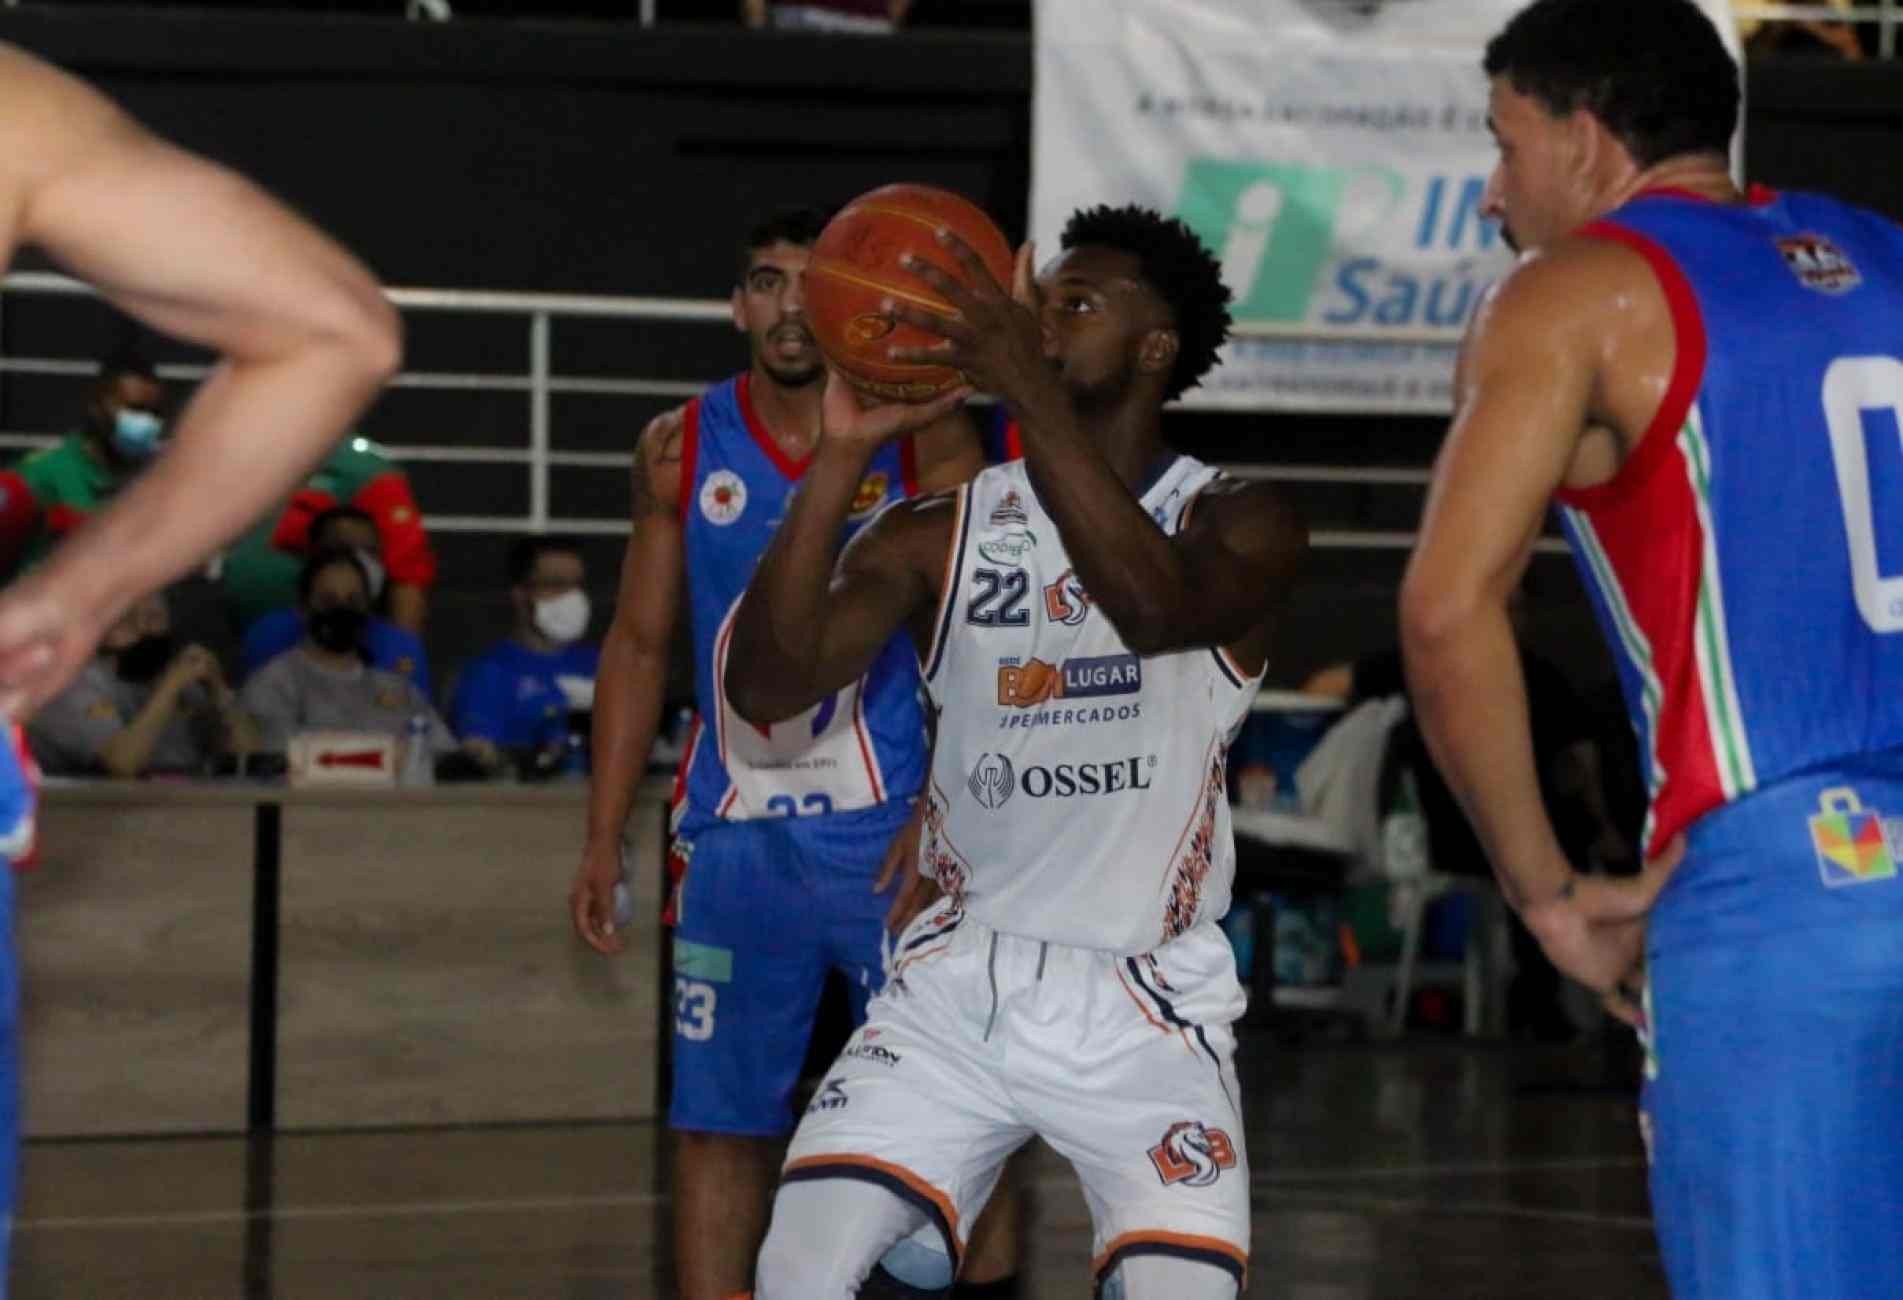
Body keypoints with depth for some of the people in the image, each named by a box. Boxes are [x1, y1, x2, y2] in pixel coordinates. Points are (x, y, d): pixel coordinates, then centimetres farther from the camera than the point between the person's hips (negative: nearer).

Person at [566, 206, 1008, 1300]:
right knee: (719, 1127, 4)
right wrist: (605, 838, 7)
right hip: (736, 834, 3)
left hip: (889, 831, -3)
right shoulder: (681, 449, 6)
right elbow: (640, 647, 12)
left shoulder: (924, 439, -2)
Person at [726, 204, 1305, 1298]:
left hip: (1147, 1004, -2)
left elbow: (1159, 607, -30)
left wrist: (1029, 389, -37)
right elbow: (768, 686, -12)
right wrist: (844, 456, -22)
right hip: (962, 978, 2)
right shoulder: (943, 536, 2)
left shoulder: (1238, 523, -5)